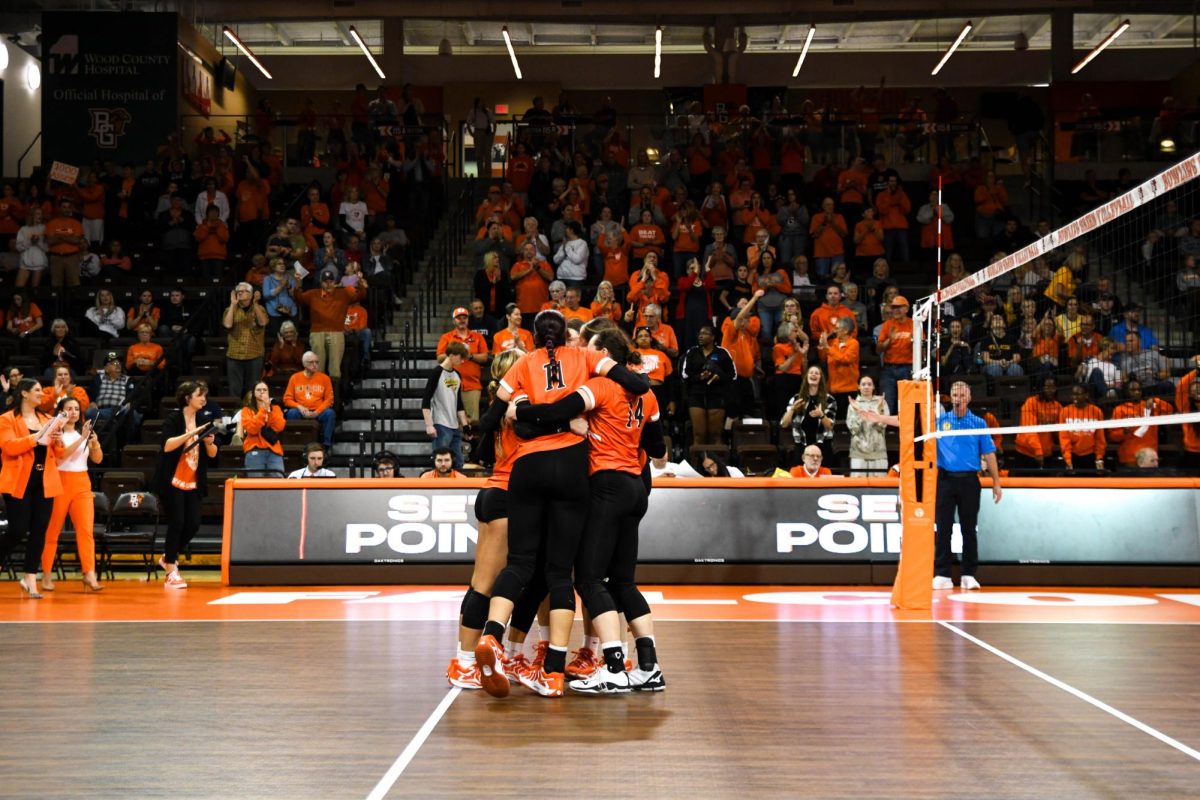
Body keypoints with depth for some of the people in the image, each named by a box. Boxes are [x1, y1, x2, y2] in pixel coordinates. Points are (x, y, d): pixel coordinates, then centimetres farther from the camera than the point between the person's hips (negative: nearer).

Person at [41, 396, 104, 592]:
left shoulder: (84, 433, 13)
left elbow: (98, 459, 9)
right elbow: (62, 453, -18)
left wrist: (95, 442, -9)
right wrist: (82, 439, -25)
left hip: (82, 484, 4)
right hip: (60, 483, -4)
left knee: (86, 530, -8)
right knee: (52, 531, 2)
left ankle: (89, 575, -15)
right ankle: (47, 575, 10)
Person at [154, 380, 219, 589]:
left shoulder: (204, 420, 9)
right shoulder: (173, 418, -6)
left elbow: (212, 454, 10)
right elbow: (167, 446, -20)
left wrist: (210, 443, -10)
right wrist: (190, 434, -26)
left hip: (194, 483, 6)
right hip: (172, 480, -6)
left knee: (193, 524, 1)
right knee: (177, 522, -8)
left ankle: (168, 557, 25)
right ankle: (171, 573, 1)